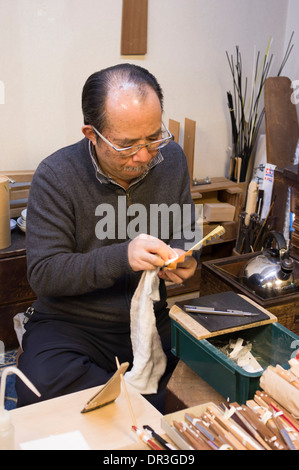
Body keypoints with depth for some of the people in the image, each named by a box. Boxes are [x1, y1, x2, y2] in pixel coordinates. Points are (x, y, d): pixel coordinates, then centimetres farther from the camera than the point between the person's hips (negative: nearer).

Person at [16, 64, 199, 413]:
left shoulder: (171, 159, -1)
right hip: (69, 323, -2)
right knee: (40, 388, -32)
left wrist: (181, 255, -13)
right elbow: (43, 273, -17)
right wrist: (122, 257, -31)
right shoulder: (55, 175, -14)